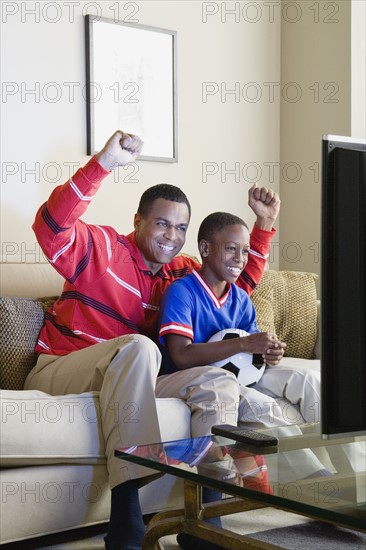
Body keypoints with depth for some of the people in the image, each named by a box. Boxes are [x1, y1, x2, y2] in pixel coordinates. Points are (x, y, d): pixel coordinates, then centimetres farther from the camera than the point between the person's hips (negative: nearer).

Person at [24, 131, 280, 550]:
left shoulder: (181, 273, 14)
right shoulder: (104, 247, -5)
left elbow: (240, 283, 25)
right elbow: (50, 228, -25)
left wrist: (264, 226, 13)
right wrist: (103, 164, -34)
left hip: (127, 380, 6)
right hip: (57, 372, -6)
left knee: (221, 382, -12)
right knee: (138, 346, -38)